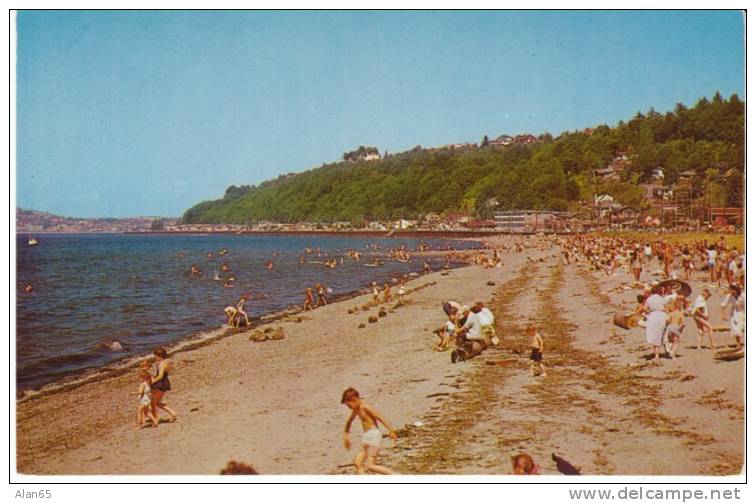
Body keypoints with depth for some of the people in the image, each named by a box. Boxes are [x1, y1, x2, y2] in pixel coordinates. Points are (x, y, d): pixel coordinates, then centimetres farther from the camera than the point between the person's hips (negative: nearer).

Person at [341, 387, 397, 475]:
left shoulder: (365, 407, -13)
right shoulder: (356, 409, 14)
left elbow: (380, 418, -21)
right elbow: (349, 421, 32)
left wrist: (391, 431, -27)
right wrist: (346, 436, 36)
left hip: (374, 436, -9)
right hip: (367, 438, 9)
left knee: (370, 466, -12)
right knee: (357, 463, 4)